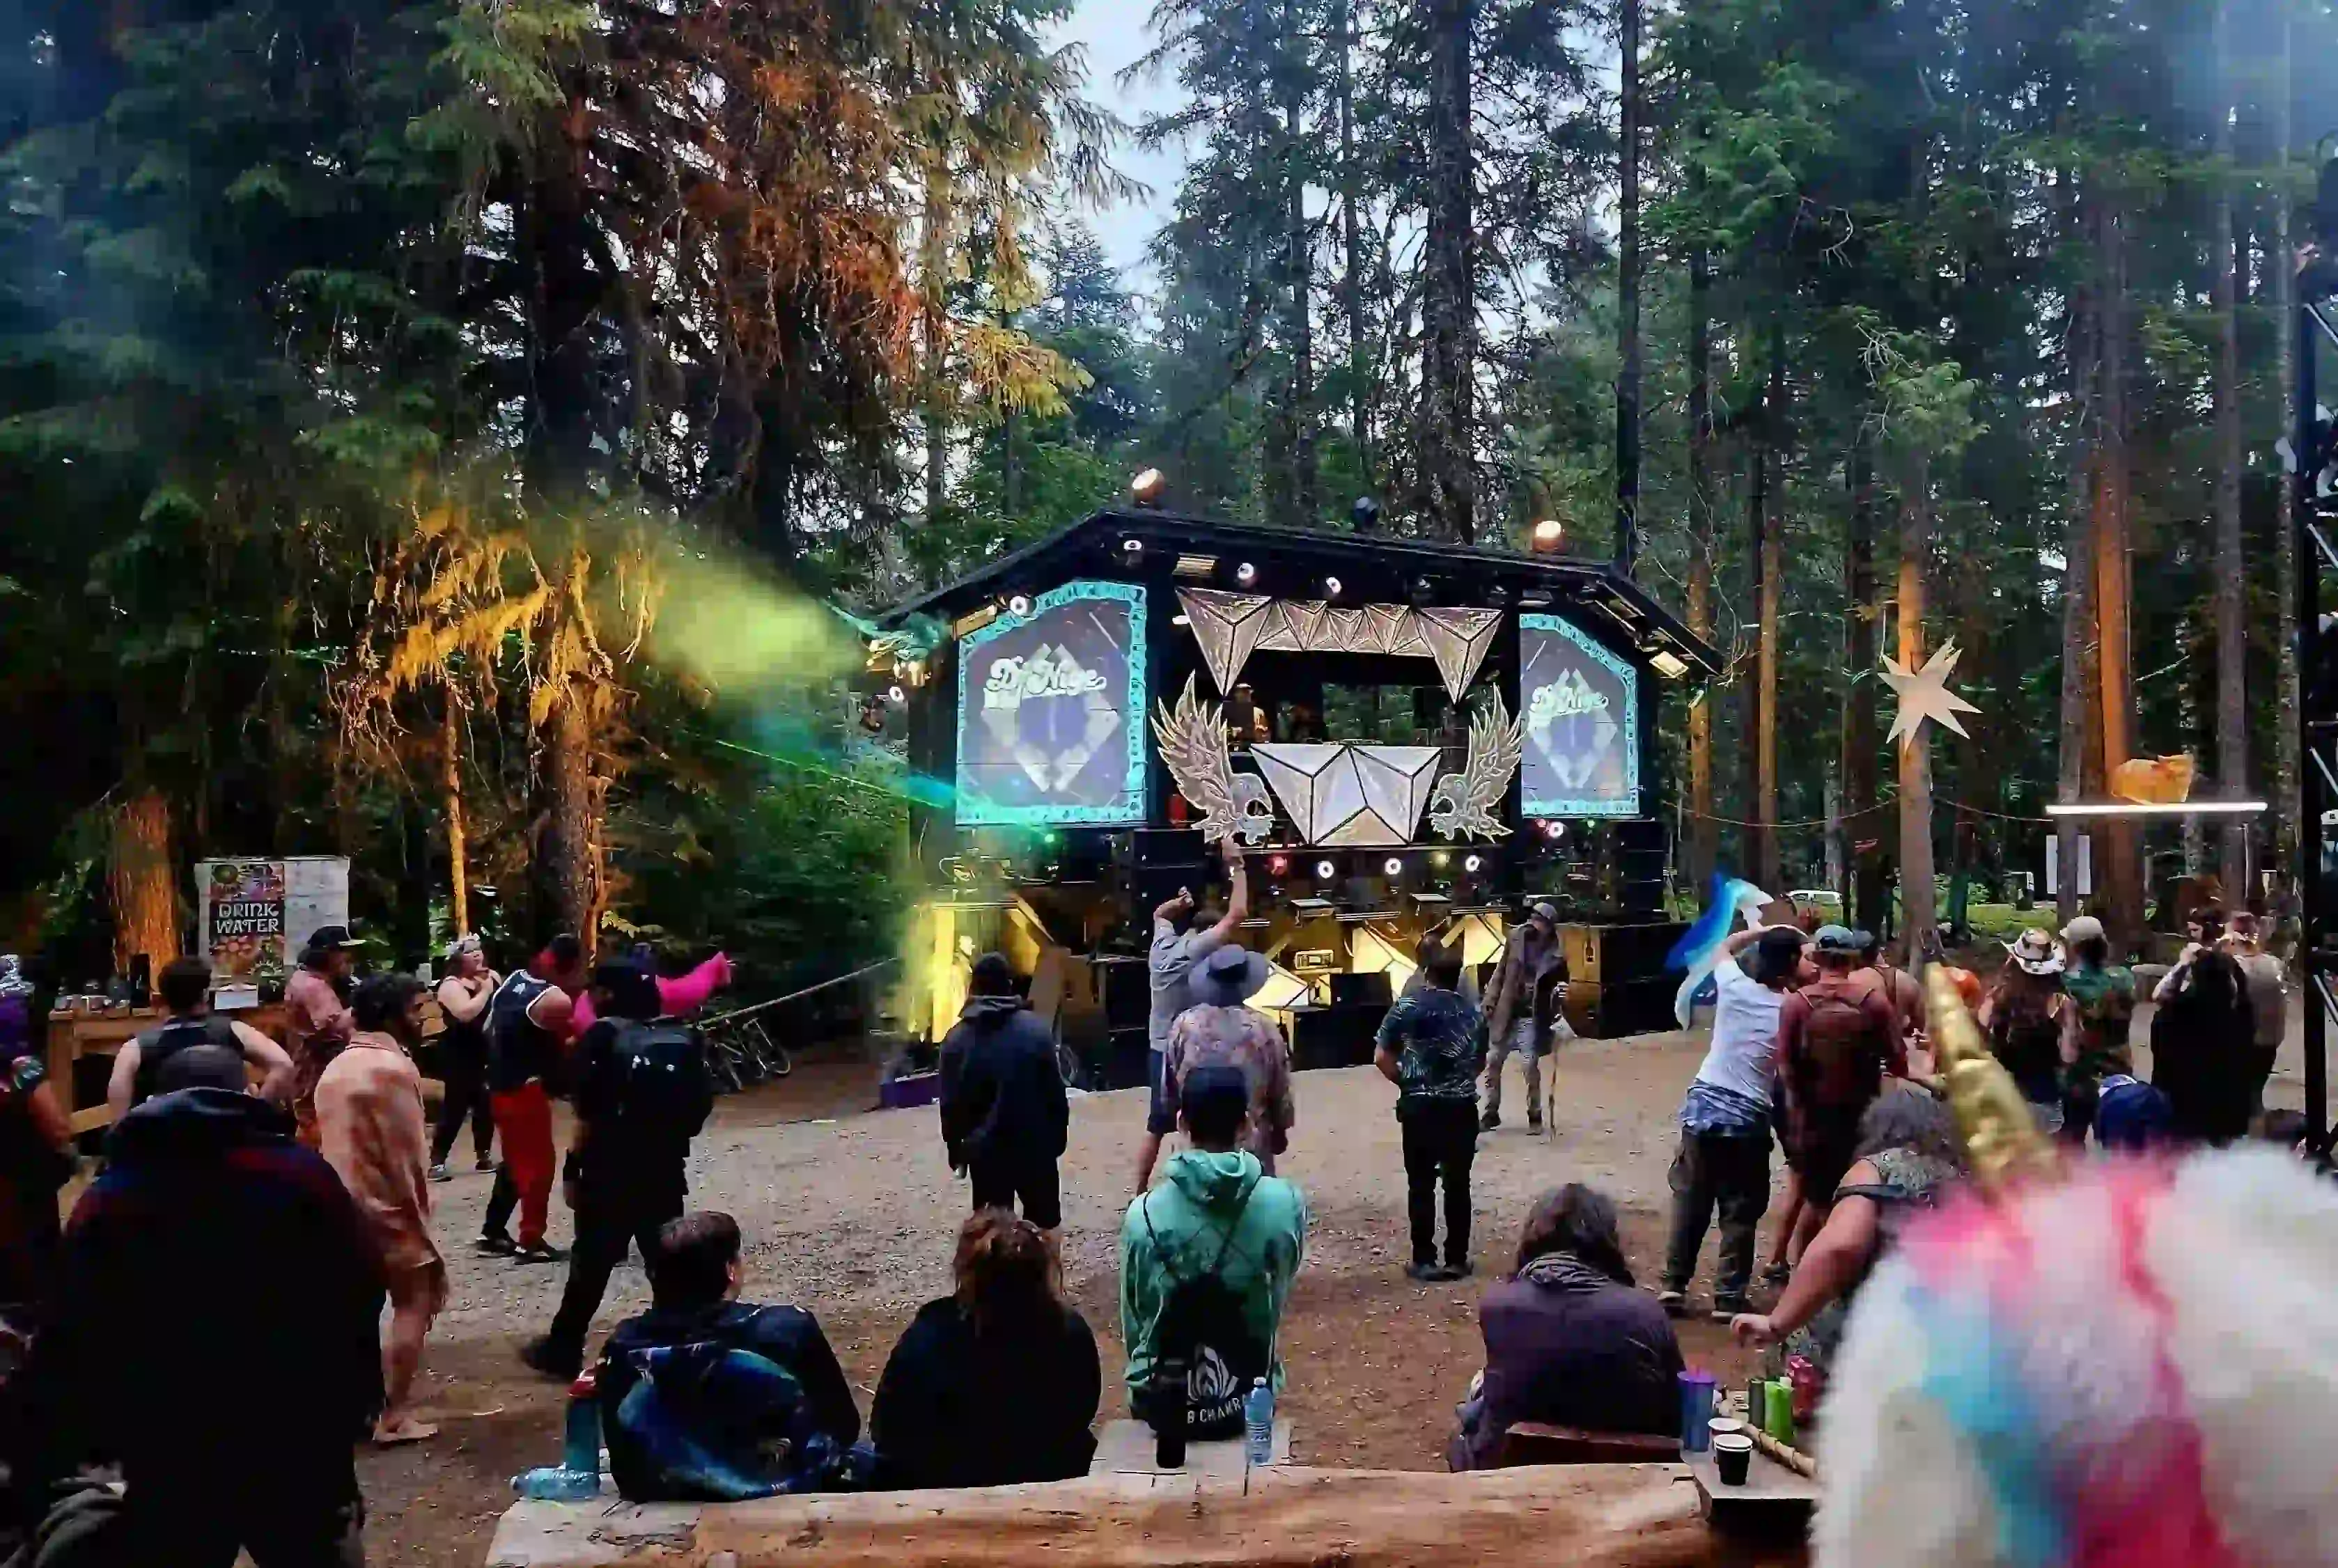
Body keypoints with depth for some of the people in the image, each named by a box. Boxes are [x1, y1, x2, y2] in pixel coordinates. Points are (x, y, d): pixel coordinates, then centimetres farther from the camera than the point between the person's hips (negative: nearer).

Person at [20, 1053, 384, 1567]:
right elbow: (360, 1290, -4)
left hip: (169, 1458, 1)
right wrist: (357, 1405, 6)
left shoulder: (107, 1198, 2)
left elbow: (74, 1340, 0)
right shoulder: (301, 1170, -2)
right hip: (300, 1442, -1)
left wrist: (53, 1449, 10)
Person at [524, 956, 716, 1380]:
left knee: (591, 1263, 7)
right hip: (666, 1171, 4)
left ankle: (563, 1349, 17)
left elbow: (589, 1115, -13)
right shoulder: (685, 1037, 3)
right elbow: (703, 1102, 5)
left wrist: (573, 1170, -6)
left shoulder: (603, 1037, -9)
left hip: (609, 1174, -4)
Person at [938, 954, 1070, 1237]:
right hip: (1035, 1144, 0)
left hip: (985, 1150, 1)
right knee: (1045, 1220, 16)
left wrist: (955, 1149, 10)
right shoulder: (1035, 1028, -7)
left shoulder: (958, 1039, -5)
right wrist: (1058, 1137, 6)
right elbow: (1055, 1091, -5)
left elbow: (951, 1105, -2)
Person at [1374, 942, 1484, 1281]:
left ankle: (1424, 1260, 6)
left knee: (1421, 1184, 5)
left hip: (1419, 1106, -2)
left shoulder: (1407, 1006, -2)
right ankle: (1457, 1259, 12)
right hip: (1461, 1106, 2)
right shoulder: (1471, 1012, 7)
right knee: (1457, 1184, 8)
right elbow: (1478, 1060, 9)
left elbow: (1381, 1057, -5)